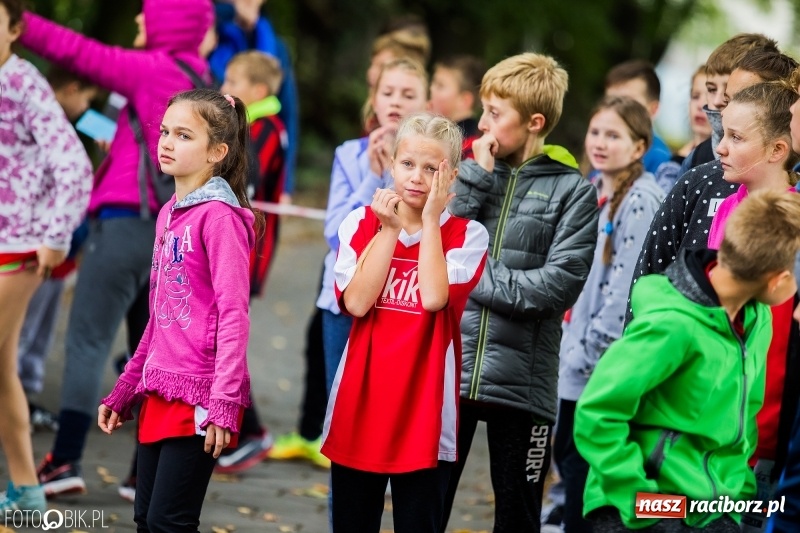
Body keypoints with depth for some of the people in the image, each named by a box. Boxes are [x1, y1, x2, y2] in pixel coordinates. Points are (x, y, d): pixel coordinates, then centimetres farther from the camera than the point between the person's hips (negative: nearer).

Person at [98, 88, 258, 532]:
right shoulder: (170, 213, 14)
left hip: (197, 395, -8)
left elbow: (233, 314, -16)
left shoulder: (219, 216, -11)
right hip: (159, 393, 8)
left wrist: (224, 401, -22)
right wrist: (124, 391, 21)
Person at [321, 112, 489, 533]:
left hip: (423, 407, -2)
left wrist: (430, 221, -13)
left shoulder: (466, 235, -2)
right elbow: (356, 302, -9)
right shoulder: (362, 224, 4)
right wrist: (389, 229, -8)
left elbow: (433, 297, -19)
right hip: (360, 402, 2)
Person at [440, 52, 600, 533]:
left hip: (522, 381, -3)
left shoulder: (573, 191, -1)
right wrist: (478, 178, -7)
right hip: (447, 369, 3)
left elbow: (560, 284, -13)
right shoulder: (472, 171, 9)